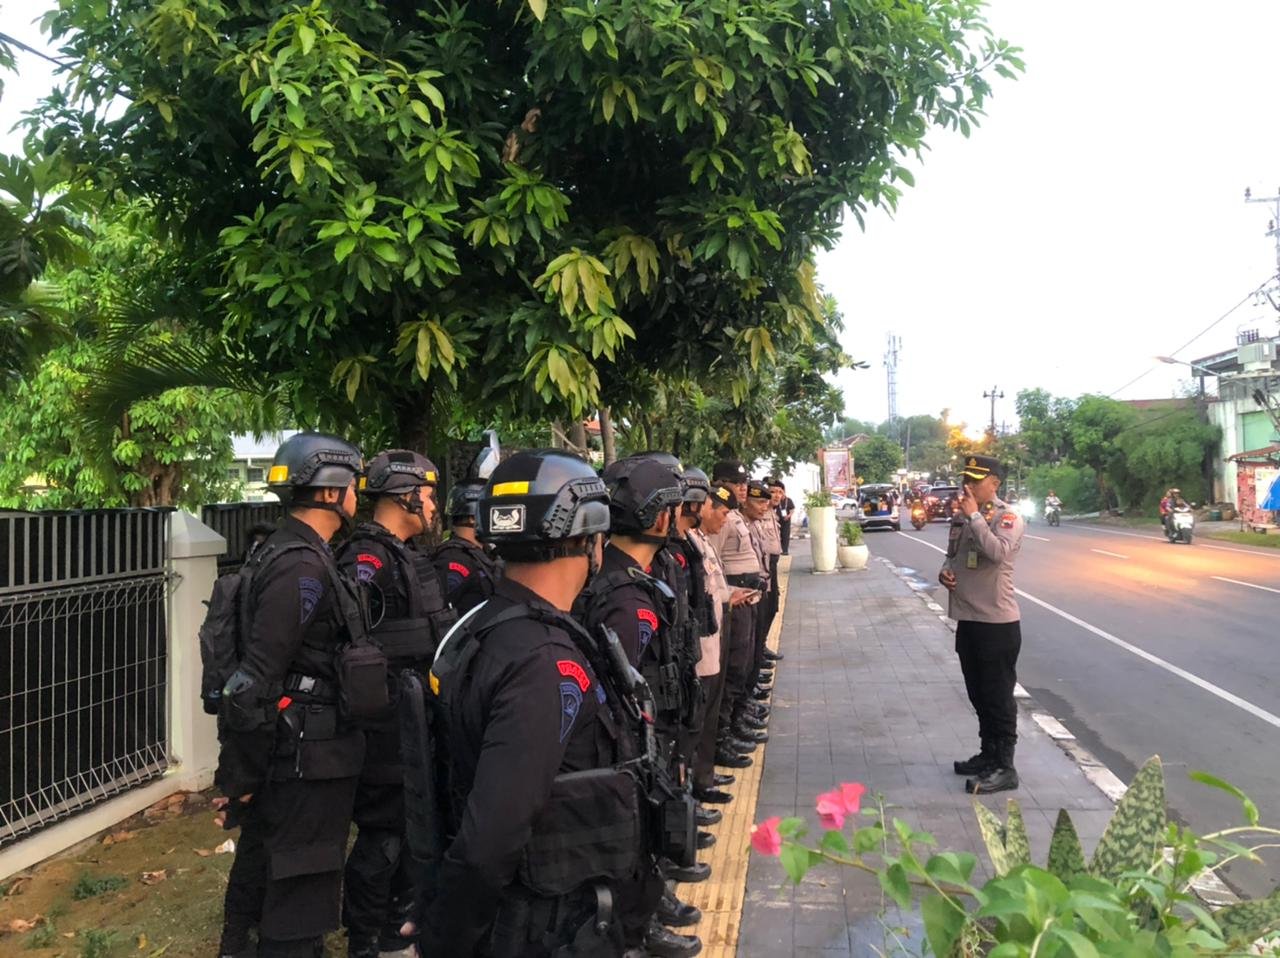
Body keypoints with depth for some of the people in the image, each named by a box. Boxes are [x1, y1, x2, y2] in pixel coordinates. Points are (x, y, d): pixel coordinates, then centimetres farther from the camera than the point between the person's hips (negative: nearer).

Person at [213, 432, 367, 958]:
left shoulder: (281, 553, 10)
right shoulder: (303, 568, -21)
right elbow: (255, 681, -24)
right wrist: (237, 778, -18)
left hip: (284, 750, 10)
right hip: (307, 757, -10)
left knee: (260, 866, 24)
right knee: (302, 889, 3)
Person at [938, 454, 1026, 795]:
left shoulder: (1008, 518, -12)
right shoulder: (961, 516, 10)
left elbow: (999, 552, -31)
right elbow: (952, 554, 22)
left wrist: (975, 515, -24)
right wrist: (945, 571, 1)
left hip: (997, 622, -8)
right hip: (967, 618, 8)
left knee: (998, 696, -1)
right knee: (978, 693, 17)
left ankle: (1003, 767, 7)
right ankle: (989, 754, 31)